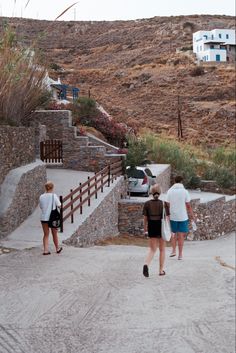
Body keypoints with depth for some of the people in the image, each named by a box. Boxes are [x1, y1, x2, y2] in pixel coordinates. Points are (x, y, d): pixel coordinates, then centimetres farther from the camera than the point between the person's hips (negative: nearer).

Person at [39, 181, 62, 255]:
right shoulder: (54, 196, -11)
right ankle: (57, 248, 30)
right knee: (54, 234, 14)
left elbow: (41, 207, 9)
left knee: (46, 235, 11)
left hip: (44, 218, 2)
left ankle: (45, 250, 4)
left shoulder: (41, 197, -2)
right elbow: (59, 205, -7)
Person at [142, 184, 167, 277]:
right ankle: (161, 270, 19)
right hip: (161, 228, -1)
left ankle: (146, 265, -19)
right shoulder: (163, 203, -9)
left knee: (152, 249, 9)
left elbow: (145, 218, -1)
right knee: (162, 249, 15)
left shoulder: (147, 204, -4)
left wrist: (145, 229, 12)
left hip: (152, 228, 1)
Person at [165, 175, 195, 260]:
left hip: (172, 216, 2)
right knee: (181, 235, 5)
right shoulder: (185, 191, -7)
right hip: (183, 217, -2)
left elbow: (167, 205, -1)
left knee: (174, 233, 20)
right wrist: (192, 215, 4)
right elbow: (188, 205, -7)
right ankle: (180, 254, 8)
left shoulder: (170, 191, -2)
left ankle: (173, 250, 11)